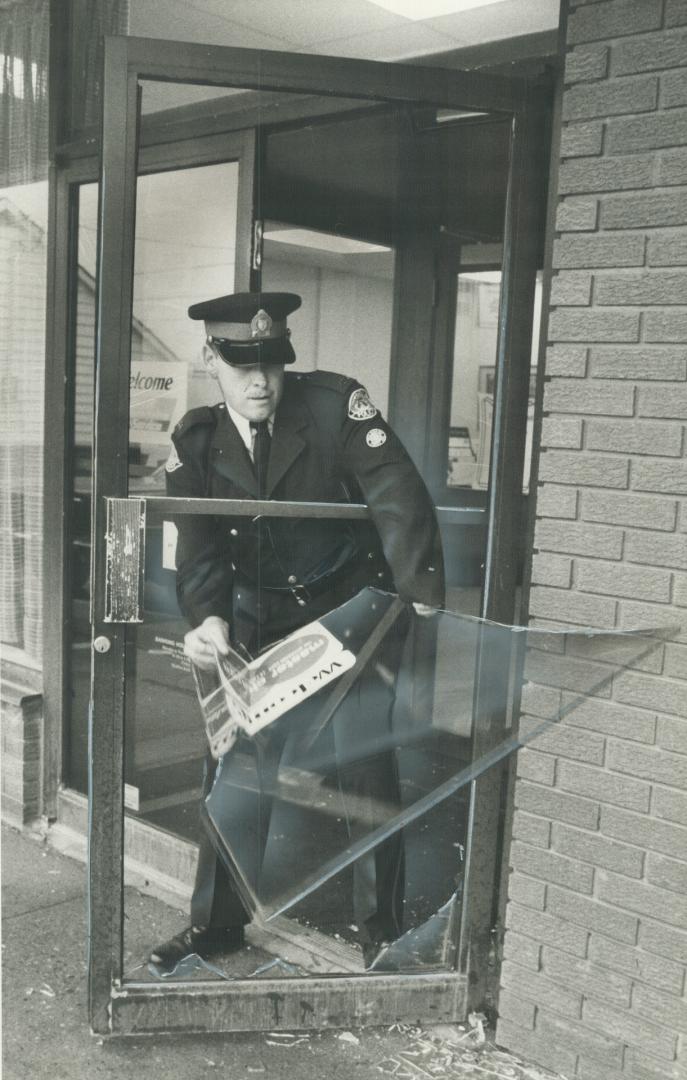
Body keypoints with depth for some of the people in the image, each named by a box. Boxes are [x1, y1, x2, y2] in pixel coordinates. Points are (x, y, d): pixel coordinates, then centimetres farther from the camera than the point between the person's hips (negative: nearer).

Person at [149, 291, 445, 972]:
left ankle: (382, 928, 19)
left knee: (371, 763, 0)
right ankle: (216, 923, 25)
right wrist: (208, 617, -31)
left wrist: (422, 596, -35)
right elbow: (199, 547, -11)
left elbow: (398, 500, -24)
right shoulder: (196, 443, -5)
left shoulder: (334, 404, -17)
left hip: (353, 610, -3)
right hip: (260, 622, 3)